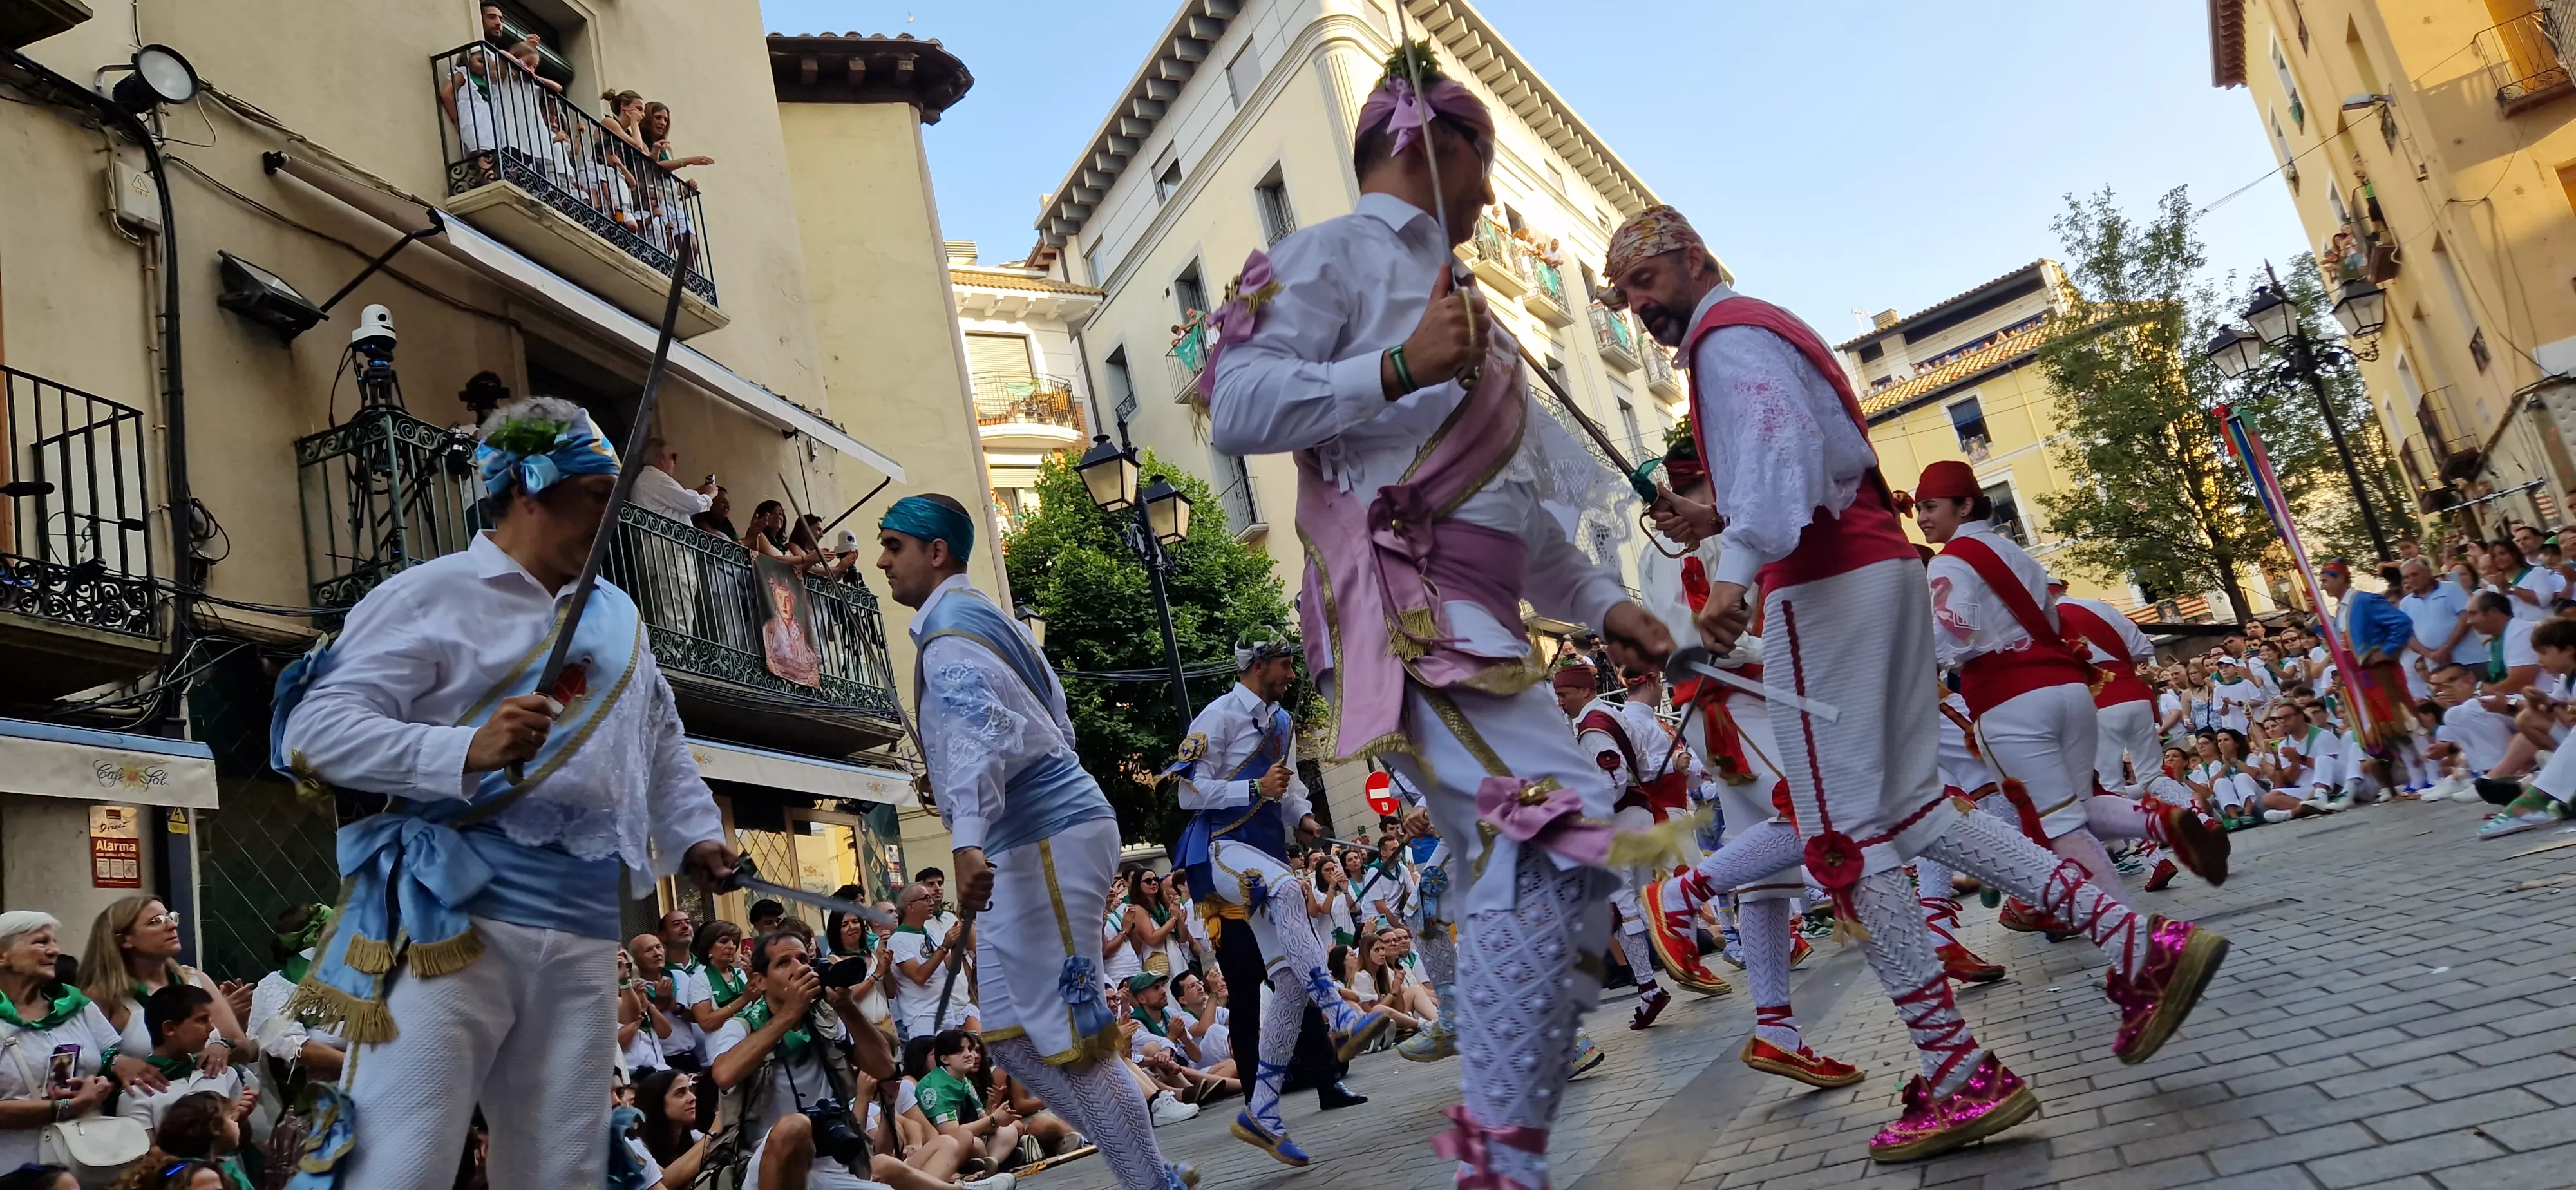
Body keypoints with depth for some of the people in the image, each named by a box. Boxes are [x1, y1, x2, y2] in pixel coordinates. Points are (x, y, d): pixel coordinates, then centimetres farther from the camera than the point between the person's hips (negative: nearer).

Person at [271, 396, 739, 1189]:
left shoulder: (615, 617, 19)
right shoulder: (432, 596, 0)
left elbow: (659, 739, 30)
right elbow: (315, 729, -9)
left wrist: (695, 833, 16)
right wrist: (467, 752, -22)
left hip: (584, 934, 6)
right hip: (451, 921, -6)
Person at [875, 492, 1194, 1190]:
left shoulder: (950, 623, -9)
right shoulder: (979, 617, 22)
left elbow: (977, 732, -27)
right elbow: (1049, 728, 27)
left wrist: (966, 840, -38)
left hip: (1046, 838, -10)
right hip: (1029, 844, 11)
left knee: (1067, 1036, -6)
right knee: (1006, 1033, 11)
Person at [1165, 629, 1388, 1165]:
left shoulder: (1281, 722, 17)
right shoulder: (1219, 716, -8)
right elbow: (1189, 792, -12)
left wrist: (1302, 816, 4)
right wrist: (1257, 789, -20)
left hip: (1267, 854, 8)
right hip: (1219, 848, -8)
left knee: (1290, 979, -1)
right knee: (1287, 890, -40)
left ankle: (1260, 1114, 5)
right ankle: (1342, 1020, -44)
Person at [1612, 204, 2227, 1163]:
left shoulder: (1727, 335, -4)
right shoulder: (1769, 329, 27)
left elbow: (1773, 447, -25)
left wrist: (1735, 567, -40)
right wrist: (1715, 521, 18)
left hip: (1824, 587, -10)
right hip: (1881, 569, 10)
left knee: (1846, 838, -7)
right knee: (1910, 808, 13)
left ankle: (1962, 1078, -5)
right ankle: (2144, 949, 10)